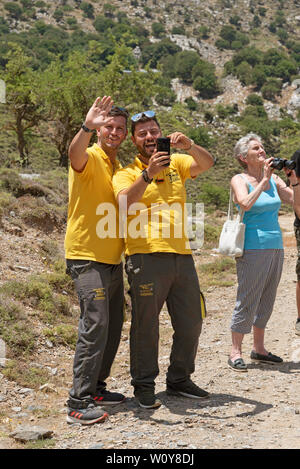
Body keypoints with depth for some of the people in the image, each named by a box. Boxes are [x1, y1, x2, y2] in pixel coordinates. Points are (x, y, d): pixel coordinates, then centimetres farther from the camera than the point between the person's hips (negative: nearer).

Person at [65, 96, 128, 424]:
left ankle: (95, 388, 24)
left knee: (113, 327, 12)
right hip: (88, 258, -9)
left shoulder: (117, 167, 17)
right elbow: (74, 154, -34)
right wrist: (87, 127, -51)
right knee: (95, 325, -13)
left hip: (112, 259, 9)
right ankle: (79, 402, -8)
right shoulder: (89, 158, -8)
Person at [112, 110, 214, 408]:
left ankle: (179, 379, 27)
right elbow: (124, 202, -16)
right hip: (146, 257, -5)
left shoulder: (175, 163, 15)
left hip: (181, 255, 5)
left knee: (191, 322, 12)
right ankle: (144, 385, 14)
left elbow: (206, 163, -1)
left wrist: (188, 146, -20)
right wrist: (148, 174, -28)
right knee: (146, 324, 0)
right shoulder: (127, 173, 3)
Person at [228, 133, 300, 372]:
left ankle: (259, 348, 23)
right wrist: (264, 180, -17)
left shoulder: (274, 179, 11)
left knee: (267, 299, 12)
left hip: (276, 246, 6)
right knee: (247, 300, -4)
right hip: (253, 247, -6)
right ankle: (236, 352, 6)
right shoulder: (239, 180, -4)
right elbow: (246, 204, -23)